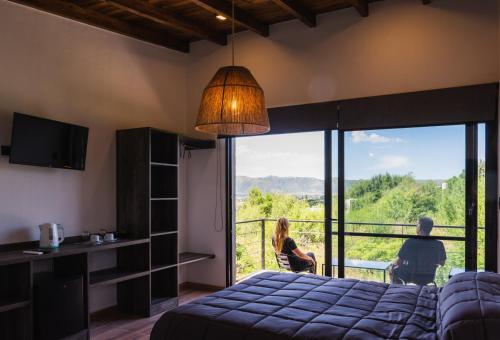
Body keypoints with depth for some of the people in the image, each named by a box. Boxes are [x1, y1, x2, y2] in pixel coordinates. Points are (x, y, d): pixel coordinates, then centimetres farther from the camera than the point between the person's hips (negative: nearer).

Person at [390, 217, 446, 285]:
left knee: (392, 269, 23)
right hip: (430, 278, 4)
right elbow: (442, 263, 3)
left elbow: (399, 262, -13)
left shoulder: (410, 242, -24)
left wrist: (394, 264, 10)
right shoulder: (439, 244, -14)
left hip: (411, 277, -4)